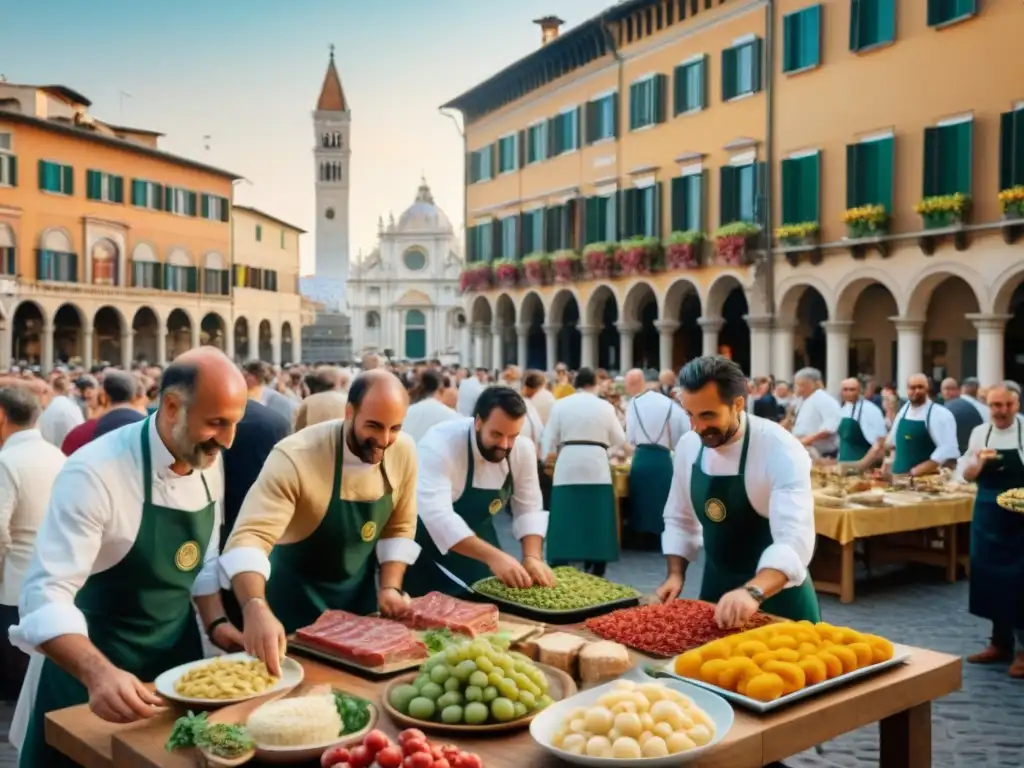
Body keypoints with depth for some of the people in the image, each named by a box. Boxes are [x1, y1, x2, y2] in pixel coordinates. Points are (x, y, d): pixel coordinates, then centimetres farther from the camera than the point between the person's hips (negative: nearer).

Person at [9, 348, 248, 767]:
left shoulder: (209, 462, -4)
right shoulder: (95, 472, -27)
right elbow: (45, 594, -32)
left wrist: (216, 623, -1)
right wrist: (99, 674, -45)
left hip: (177, 651, 6)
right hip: (92, 660, -6)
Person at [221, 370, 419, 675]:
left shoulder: (404, 452, -13)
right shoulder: (295, 457, -31)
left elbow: (399, 528, 1)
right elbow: (249, 536, -40)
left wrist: (390, 587, -10)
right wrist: (255, 610, -56)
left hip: (360, 592, 5)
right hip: (299, 597, -5)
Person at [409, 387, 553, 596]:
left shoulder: (523, 450, -14)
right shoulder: (440, 443, -31)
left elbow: (528, 508, -6)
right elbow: (436, 514, -42)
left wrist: (533, 557, -24)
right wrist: (493, 556, -49)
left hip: (477, 536, 5)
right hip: (429, 545, -5)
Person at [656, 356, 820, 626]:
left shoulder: (782, 451, -25)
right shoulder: (688, 446, -6)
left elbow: (795, 539, -35)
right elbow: (680, 519, 8)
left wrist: (753, 592, -50)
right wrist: (676, 575, -5)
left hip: (776, 590, -5)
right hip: (716, 586, 5)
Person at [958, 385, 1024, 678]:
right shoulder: (979, 433, 5)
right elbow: (968, 475, 9)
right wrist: (980, 462, -12)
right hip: (987, 517, 5)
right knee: (989, 577, 10)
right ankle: (1000, 643, 24)